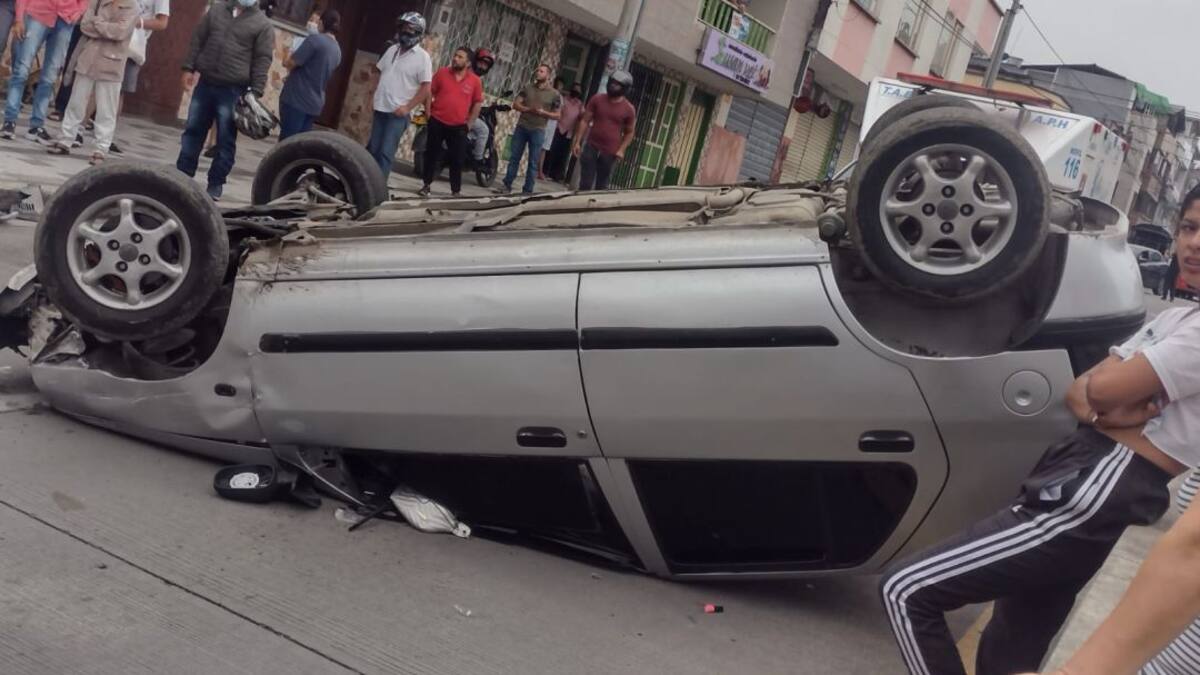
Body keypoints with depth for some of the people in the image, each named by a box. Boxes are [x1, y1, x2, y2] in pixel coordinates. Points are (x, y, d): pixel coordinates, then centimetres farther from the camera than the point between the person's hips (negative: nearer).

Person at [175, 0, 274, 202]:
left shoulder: (263, 24, -1)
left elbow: (263, 60, -6)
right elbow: (198, 40, 14)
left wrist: (255, 92, -12)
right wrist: (189, 68, 6)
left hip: (233, 90, -4)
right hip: (205, 83, 4)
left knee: (225, 141, 0)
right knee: (192, 131, 9)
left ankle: (215, 184, 10)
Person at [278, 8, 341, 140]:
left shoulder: (315, 39, -11)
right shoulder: (337, 51, 12)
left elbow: (289, 63, -13)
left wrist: (289, 56, 8)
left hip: (296, 99, -7)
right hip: (315, 103, 7)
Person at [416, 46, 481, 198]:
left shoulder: (475, 81, -3)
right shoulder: (442, 73, -2)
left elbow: (477, 103, 4)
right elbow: (429, 93, 6)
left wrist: (469, 124, 1)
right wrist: (428, 112, 1)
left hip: (458, 127, -1)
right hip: (437, 122, 1)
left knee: (457, 160, 2)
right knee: (431, 155, 10)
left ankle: (456, 191, 11)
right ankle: (426, 185, 22)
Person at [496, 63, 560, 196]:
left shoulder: (554, 94, 0)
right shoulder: (527, 88, 8)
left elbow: (557, 115, 1)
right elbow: (515, 104, 4)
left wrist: (543, 112, -16)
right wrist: (529, 109, -14)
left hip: (538, 130, -3)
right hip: (521, 127, 3)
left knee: (533, 162, 1)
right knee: (514, 157, 5)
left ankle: (527, 191, 6)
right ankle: (507, 185, 12)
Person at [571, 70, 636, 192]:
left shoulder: (629, 109, -2)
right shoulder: (597, 99, 2)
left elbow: (629, 132, 6)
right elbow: (585, 121, 4)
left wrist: (621, 150, -7)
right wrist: (577, 142, -2)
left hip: (610, 153, -1)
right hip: (591, 147, 1)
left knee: (601, 186, 3)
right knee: (585, 183, 1)